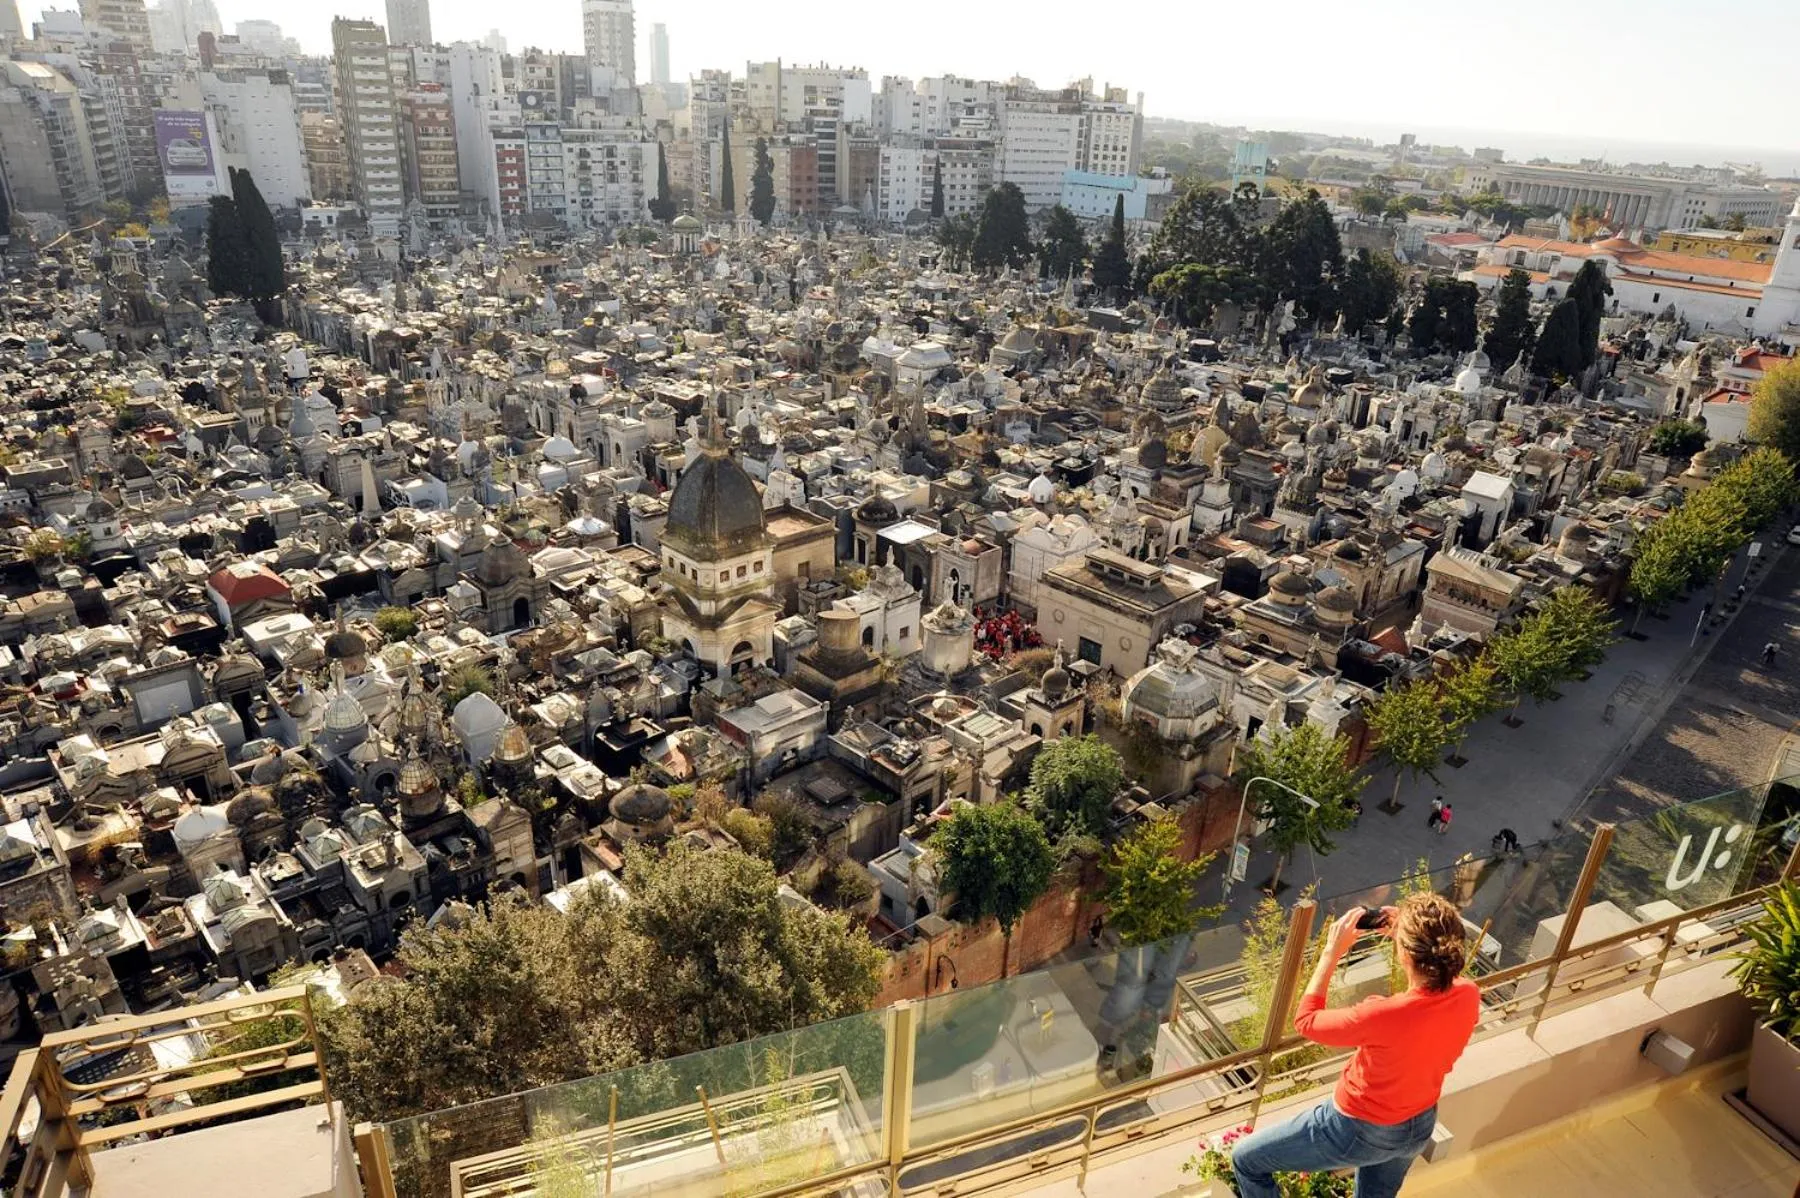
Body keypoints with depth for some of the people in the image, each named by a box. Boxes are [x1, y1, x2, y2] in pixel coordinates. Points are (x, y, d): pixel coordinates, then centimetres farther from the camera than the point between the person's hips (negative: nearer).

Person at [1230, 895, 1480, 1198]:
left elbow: (1306, 1021, -21)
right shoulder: (1468, 996, -23)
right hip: (1420, 1127, 7)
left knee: (1245, 1160, 9)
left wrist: (1333, 951, -19)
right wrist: (1410, 936, -4)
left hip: (1359, 1129, -6)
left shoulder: (1383, 1015, -40)